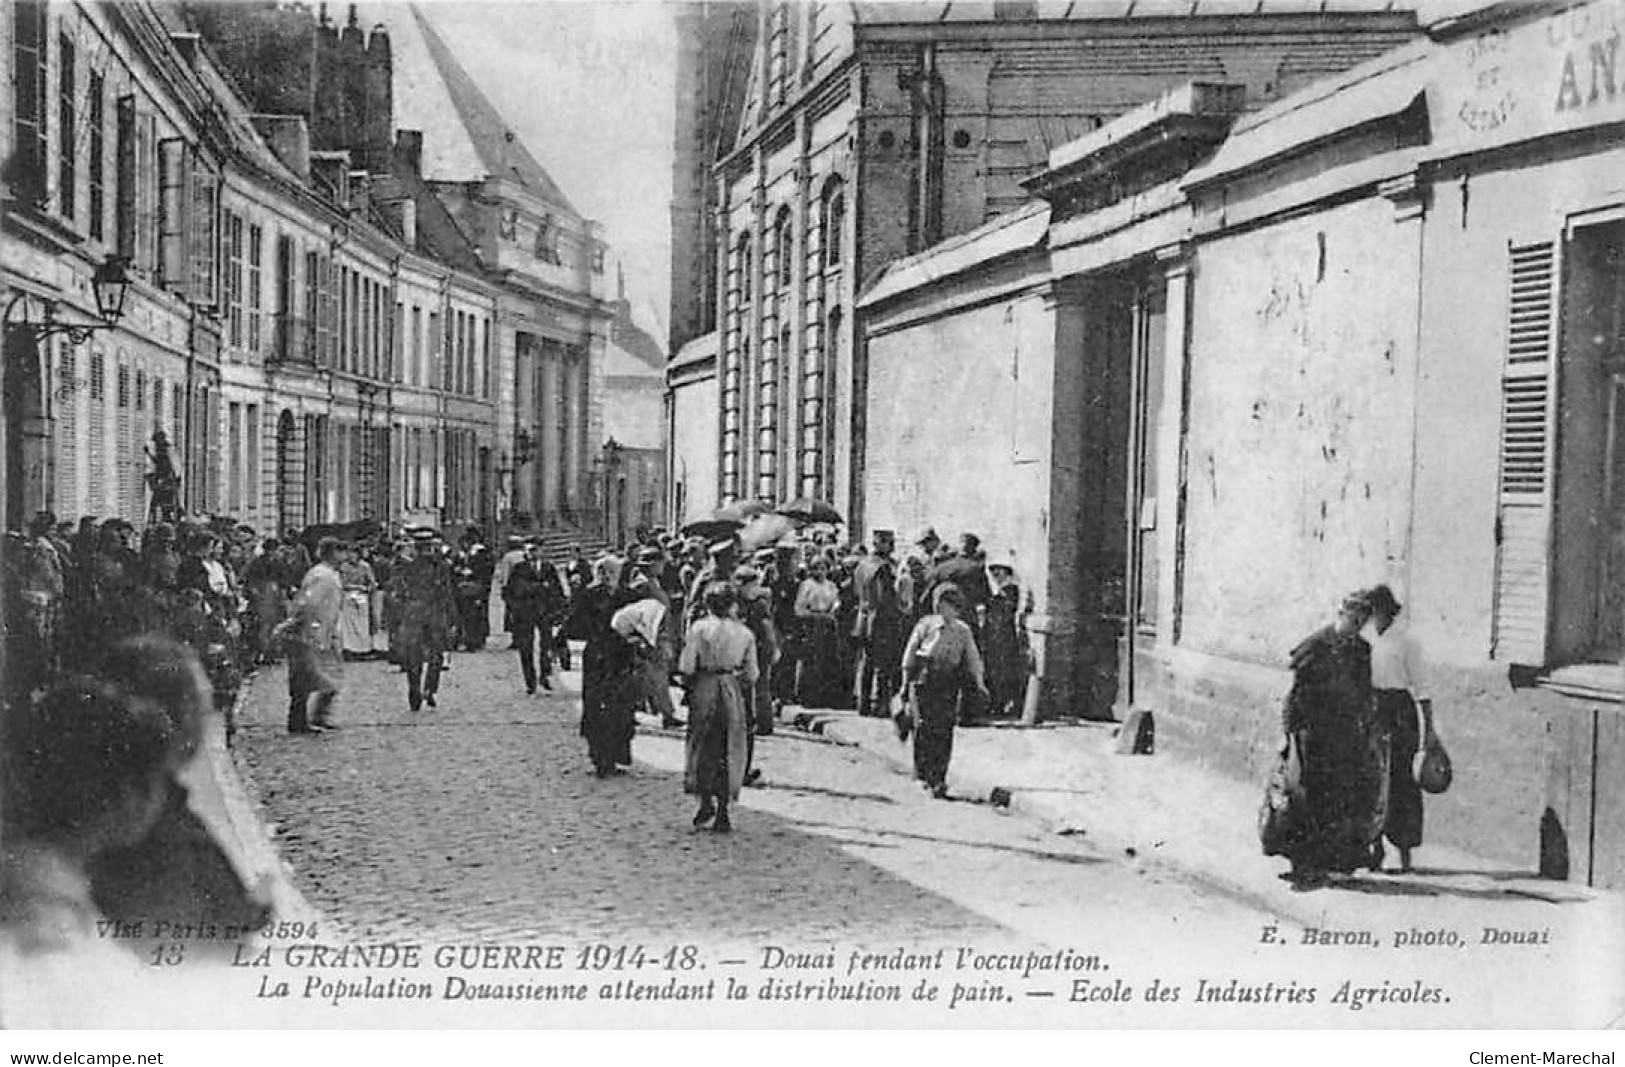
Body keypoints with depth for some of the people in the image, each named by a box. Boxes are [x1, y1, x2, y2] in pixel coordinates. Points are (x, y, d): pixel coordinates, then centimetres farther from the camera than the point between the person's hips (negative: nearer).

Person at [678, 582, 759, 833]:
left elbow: (686, 667, -8)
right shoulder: (745, 633, 2)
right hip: (733, 694, 2)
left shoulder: (699, 627, -6)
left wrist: (688, 686, 8)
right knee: (729, 753, 7)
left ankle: (706, 802, 1)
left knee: (702, 748, 12)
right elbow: (751, 675, 4)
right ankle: (723, 814, 6)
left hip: (704, 690, -2)